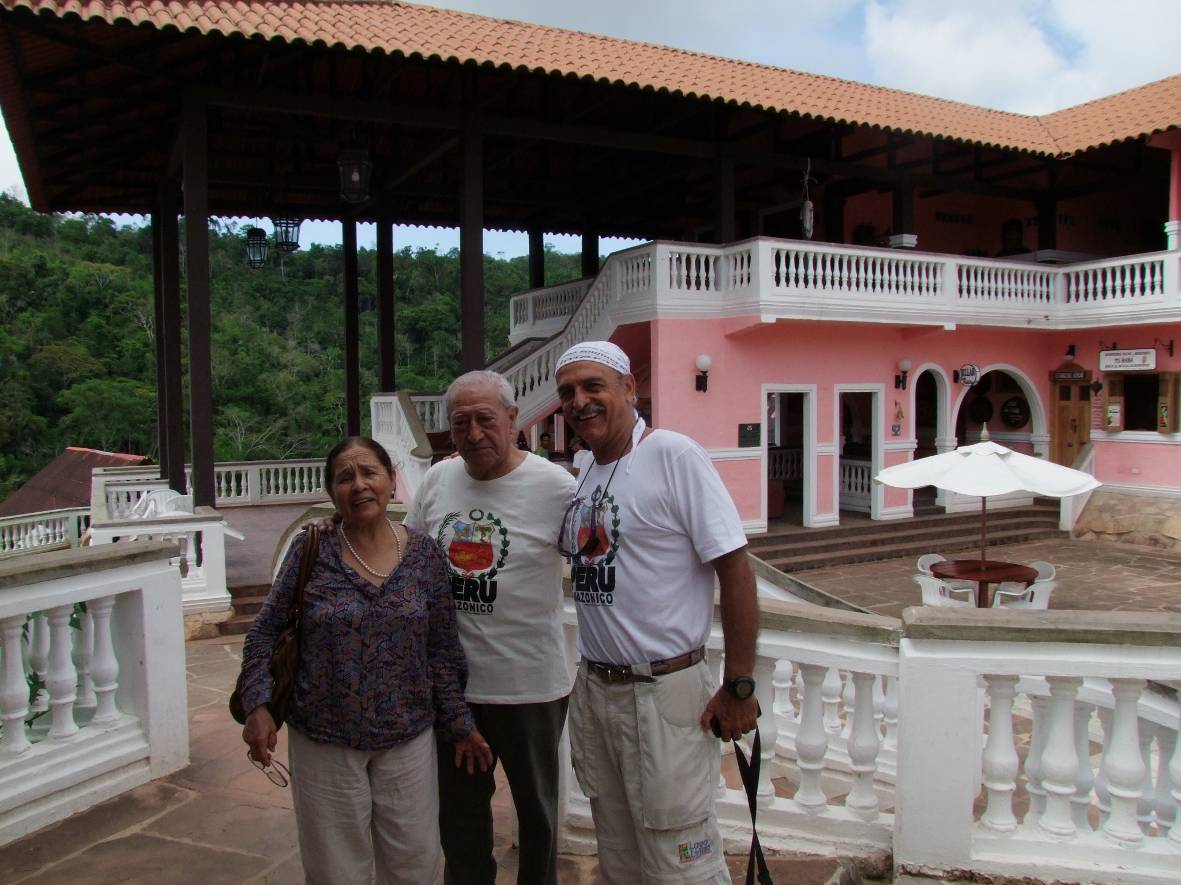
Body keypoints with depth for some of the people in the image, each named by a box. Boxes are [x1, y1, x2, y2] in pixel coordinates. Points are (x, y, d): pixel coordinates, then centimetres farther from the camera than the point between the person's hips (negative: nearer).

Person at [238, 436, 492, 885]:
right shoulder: (311, 549, -6)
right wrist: (258, 706, -12)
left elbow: (442, 648, 2)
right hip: (324, 742, -1)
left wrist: (459, 723, 2)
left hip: (408, 739, 1)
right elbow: (265, 633, 0)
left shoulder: (424, 553, -3)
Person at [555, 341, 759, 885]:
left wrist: (739, 687, -16)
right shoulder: (584, 477, 9)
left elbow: (734, 567, -15)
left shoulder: (673, 454, -13)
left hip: (663, 692, -7)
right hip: (593, 691, 7)